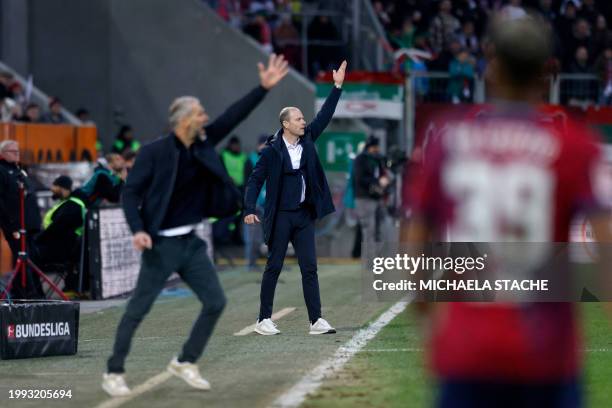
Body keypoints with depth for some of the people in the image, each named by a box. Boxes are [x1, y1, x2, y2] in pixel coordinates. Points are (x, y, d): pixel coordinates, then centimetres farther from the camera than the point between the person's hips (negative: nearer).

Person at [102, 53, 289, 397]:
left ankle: (185, 363, 18)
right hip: (161, 244, -7)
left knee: (216, 302, 5)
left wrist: (263, 88, -3)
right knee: (138, 309, -2)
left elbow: (233, 117, 4)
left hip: (191, 242, 7)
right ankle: (114, 373, 9)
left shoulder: (202, 144, 3)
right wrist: (138, 230, -26)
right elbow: (130, 193, -13)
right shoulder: (154, 153, -14)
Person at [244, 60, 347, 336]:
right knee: (274, 267, 1)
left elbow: (325, 116, 8)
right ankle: (264, 320, 8)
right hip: (280, 217, -5)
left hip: (304, 215, 5)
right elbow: (256, 180, -9)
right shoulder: (272, 150, -9)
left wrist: (337, 86, 2)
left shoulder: (307, 140, 6)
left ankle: (316, 320, 1)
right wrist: (250, 209, -20)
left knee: (309, 268, 2)